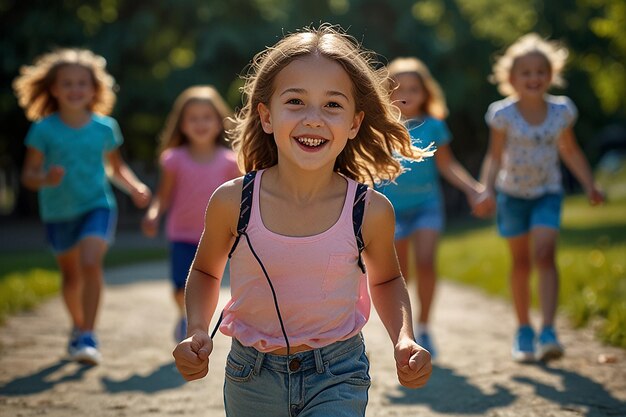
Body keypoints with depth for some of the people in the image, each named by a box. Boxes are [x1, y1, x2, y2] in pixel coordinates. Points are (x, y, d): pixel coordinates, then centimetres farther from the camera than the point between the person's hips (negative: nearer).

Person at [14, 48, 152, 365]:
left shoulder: (105, 127, -4)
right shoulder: (44, 129, -9)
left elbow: (116, 167, 11)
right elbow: (28, 174, -10)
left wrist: (135, 188, -5)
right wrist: (45, 179, -31)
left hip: (97, 207, -1)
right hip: (57, 212, 1)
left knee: (90, 263, -24)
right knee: (70, 275, 16)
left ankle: (87, 337, -21)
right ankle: (78, 326, 42)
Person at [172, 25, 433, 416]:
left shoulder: (371, 211, -14)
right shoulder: (233, 201, -14)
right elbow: (205, 272, 6)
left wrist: (404, 339, -8)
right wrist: (197, 332, -10)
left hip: (337, 379, -1)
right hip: (252, 379, 1)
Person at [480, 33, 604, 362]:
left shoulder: (561, 111, -6)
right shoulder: (503, 115, -12)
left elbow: (570, 152, 7)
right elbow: (495, 157, -9)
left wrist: (590, 186, 4)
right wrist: (486, 192, -22)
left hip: (548, 193, 0)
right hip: (513, 194, 0)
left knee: (544, 256, -17)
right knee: (521, 262, 9)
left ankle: (548, 332, -21)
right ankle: (523, 330, 24)